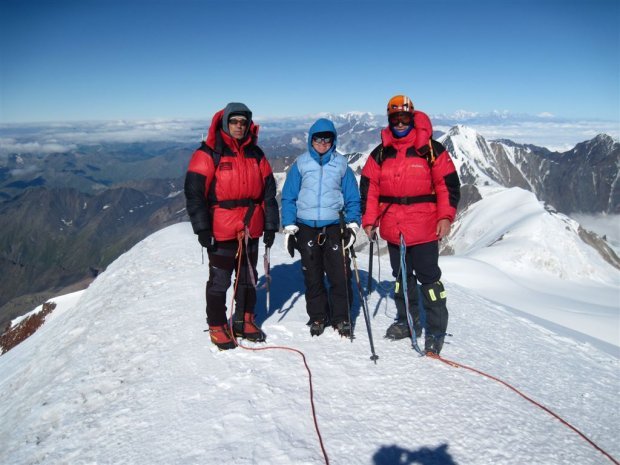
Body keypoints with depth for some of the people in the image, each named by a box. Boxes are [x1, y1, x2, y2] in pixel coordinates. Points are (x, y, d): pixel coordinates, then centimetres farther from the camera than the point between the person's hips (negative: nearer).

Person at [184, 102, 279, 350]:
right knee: (219, 281, 5)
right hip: (221, 231, -5)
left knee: (249, 278, 15)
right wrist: (202, 228, -14)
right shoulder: (209, 153, -6)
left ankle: (244, 321, 33)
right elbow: (194, 192, -10)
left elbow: (268, 191, 12)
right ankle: (217, 327, 22)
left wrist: (270, 225, 8)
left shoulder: (255, 154, 10)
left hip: (251, 230, 5)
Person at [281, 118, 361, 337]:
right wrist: (289, 227, -2)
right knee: (312, 277, 7)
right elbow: (288, 197, 6)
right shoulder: (300, 164, 6)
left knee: (340, 275, -4)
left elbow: (352, 197, 9)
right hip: (306, 228, 1)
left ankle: (341, 317, 13)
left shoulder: (341, 164, 7)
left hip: (334, 227, 0)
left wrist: (353, 224, -2)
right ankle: (317, 317, 23)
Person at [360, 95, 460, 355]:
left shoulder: (431, 149, -2)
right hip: (393, 229, 4)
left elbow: (448, 182, -3)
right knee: (401, 276, 16)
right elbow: (369, 186, 9)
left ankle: (436, 330, 13)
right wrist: (369, 220, 3)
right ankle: (407, 321, 32)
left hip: (424, 228, -4)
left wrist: (445, 216, -12)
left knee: (428, 278, 1)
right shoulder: (381, 153, 8)